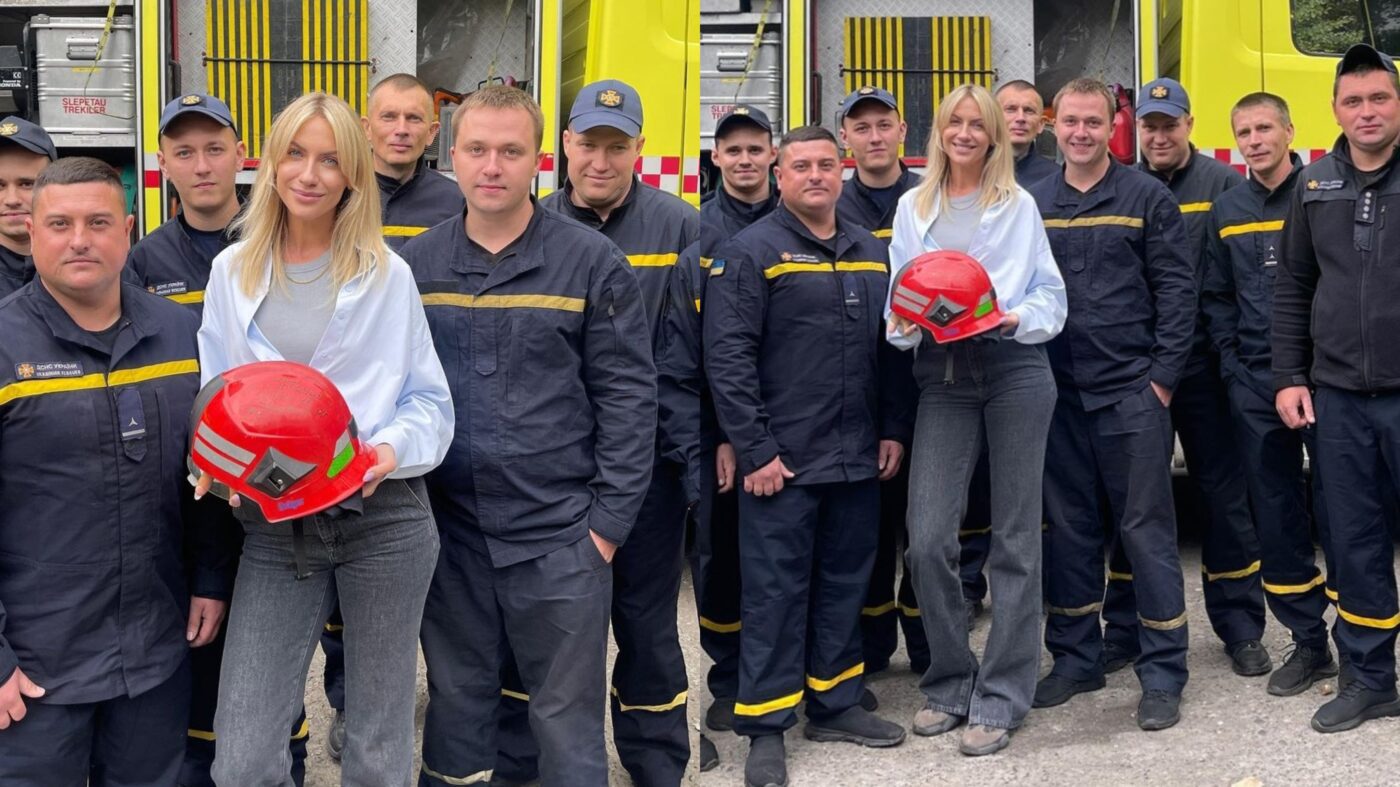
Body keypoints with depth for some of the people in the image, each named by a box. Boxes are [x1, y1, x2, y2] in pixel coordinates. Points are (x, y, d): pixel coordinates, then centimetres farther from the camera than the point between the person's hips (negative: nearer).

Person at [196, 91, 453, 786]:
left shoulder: (387, 274, 2)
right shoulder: (232, 271, 9)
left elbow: (428, 400, 4)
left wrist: (394, 447, -17)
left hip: (382, 519, -2)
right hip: (273, 528, 2)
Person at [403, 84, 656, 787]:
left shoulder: (592, 262, -5)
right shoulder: (415, 264, 4)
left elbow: (628, 396, -5)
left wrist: (609, 519, -9)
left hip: (560, 538, -3)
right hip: (450, 534, 3)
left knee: (567, 720, 8)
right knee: (455, 705, 17)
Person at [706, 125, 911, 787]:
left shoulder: (871, 254, 12)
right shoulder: (750, 253, -7)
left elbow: (890, 351, 18)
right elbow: (727, 358, -13)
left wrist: (893, 430, 11)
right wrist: (754, 451, -16)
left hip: (858, 459, 6)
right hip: (781, 461, -6)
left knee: (845, 582, 14)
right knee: (775, 591, 0)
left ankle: (835, 705, 28)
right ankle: (766, 728, 9)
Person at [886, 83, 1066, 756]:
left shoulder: (1019, 206, 10)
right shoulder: (912, 209, 15)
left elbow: (1050, 294, 7)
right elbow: (896, 298, 15)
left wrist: (1018, 319, -13)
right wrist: (909, 323, -7)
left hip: (1015, 370, -1)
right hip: (942, 377, 2)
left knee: (1015, 538, 0)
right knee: (927, 538, -8)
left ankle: (1000, 698, 10)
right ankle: (950, 682, 12)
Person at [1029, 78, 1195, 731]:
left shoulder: (1146, 198, 0)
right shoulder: (1031, 204, 9)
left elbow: (1176, 289, -2)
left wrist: (1163, 375, -8)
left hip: (1131, 392, -3)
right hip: (1056, 393, 3)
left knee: (1146, 530, 0)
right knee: (1067, 528, 11)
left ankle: (1163, 673, 9)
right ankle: (1075, 659, 23)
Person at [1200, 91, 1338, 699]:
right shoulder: (1226, 210, 10)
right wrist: (1232, 365, 6)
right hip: (1255, 385, 4)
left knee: (1338, 510, 0)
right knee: (1277, 516, 8)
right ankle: (1308, 642, 18)